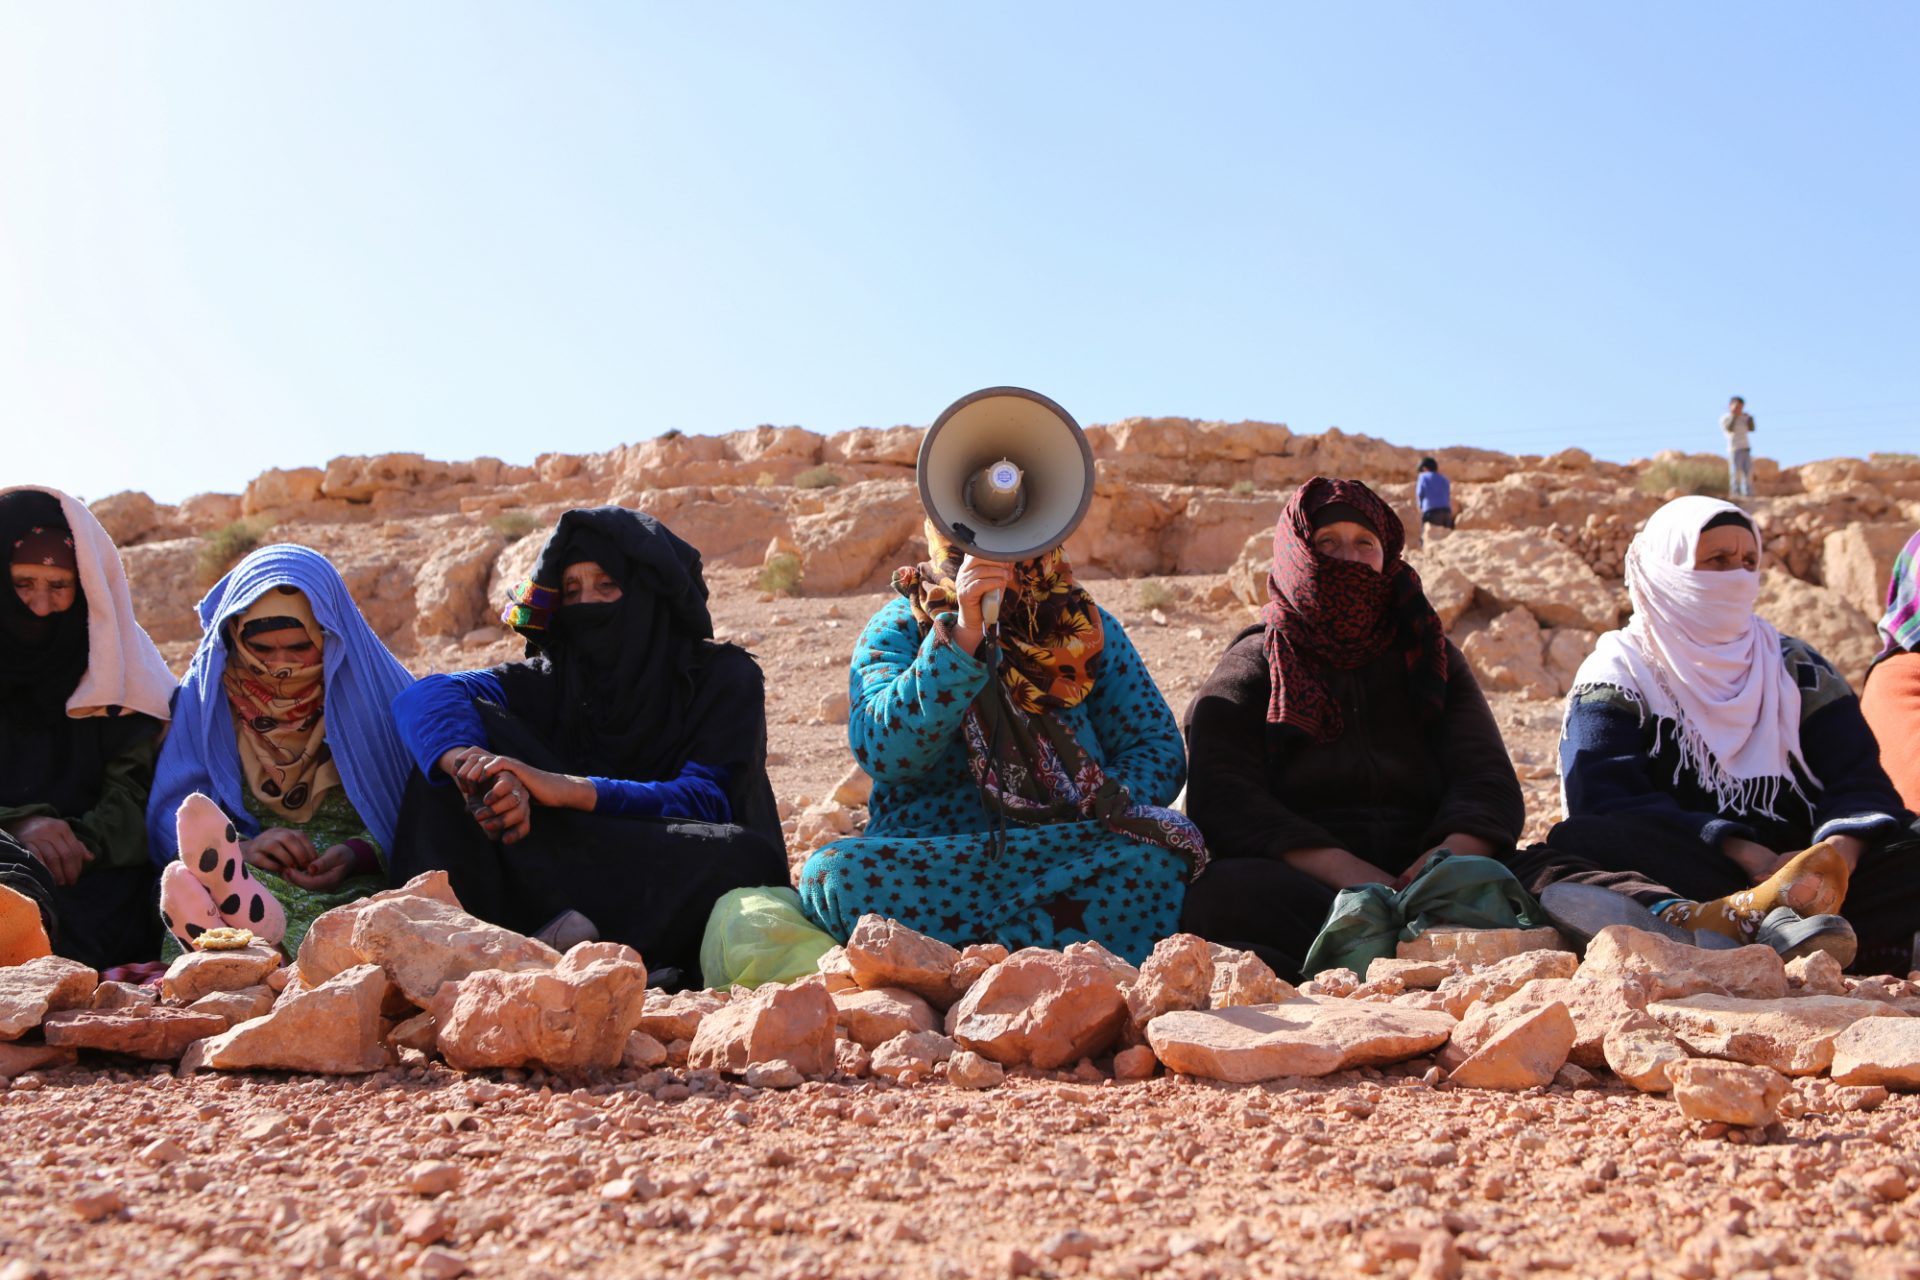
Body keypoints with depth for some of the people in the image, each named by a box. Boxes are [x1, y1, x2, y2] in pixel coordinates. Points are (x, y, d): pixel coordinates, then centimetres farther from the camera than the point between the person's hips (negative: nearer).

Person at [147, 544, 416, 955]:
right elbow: (169, 814, 3)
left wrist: (361, 854, -17)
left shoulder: (374, 692, 9)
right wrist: (240, 848, -19)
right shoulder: (205, 692, 12)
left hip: (352, 885, -1)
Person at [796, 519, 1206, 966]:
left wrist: (1108, 804, -15)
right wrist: (964, 635, -25)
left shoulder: (1086, 628, 10)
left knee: (1159, 858, -30)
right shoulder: (899, 629, 3)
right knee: (832, 873, -32)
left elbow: (1159, 747, 7)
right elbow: (884, 754, -15)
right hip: (922, 862, 0)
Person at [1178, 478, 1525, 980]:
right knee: (1223, 892, -36)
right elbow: (1225, 805, -5)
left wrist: (1452, 854, -18)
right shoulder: (1247, 672, 11)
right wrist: (1345, 871, -21)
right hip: (1295, 888, -2)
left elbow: (1488, 782, 7)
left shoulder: (1430, 659, 21)